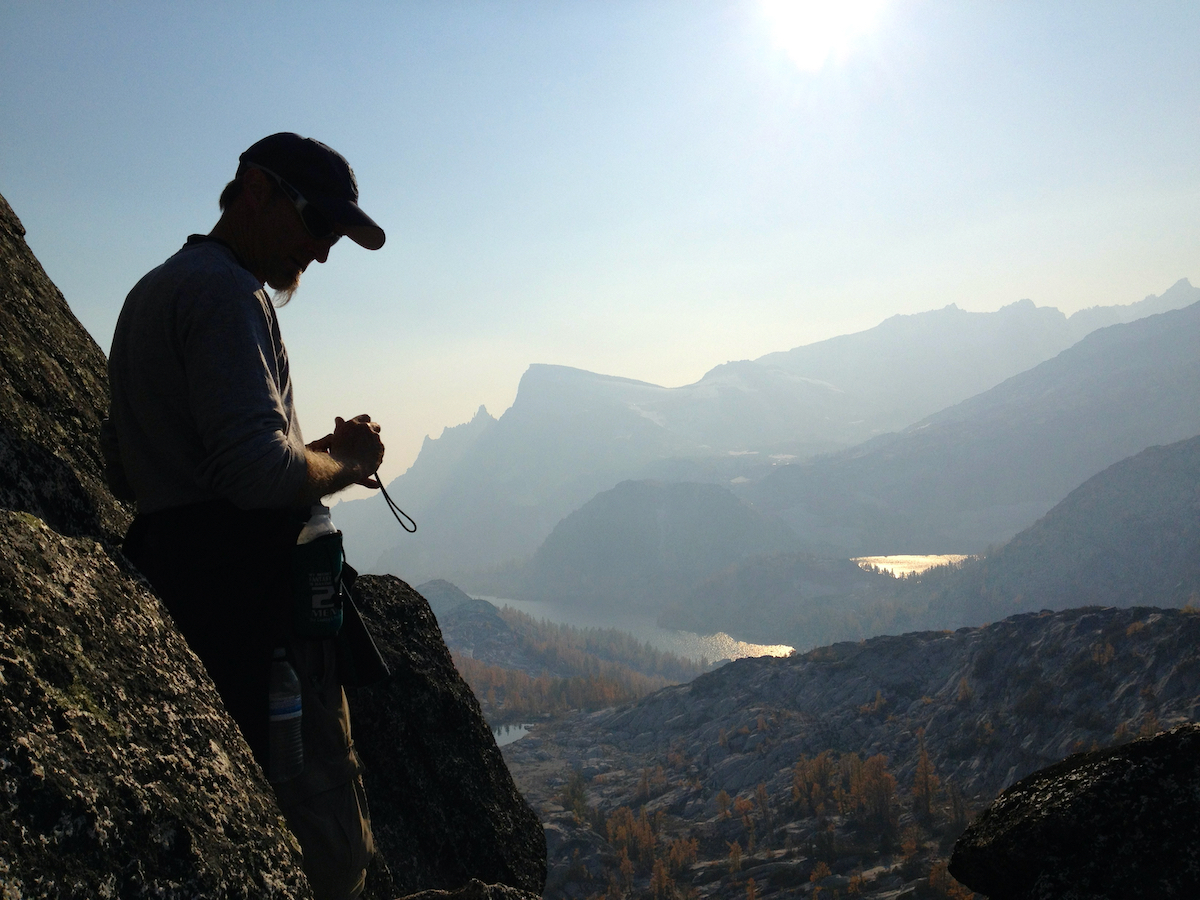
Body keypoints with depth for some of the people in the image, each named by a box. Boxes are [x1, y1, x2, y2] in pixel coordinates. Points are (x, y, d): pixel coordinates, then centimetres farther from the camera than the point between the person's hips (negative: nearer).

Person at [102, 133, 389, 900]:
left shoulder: (151, 293, 21)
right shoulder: (228, 293, -12)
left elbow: (125, 474, 25)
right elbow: (261, 468, -26)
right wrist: (342, 460, -6)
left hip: (175, 594, 11)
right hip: (252, 603, -11)